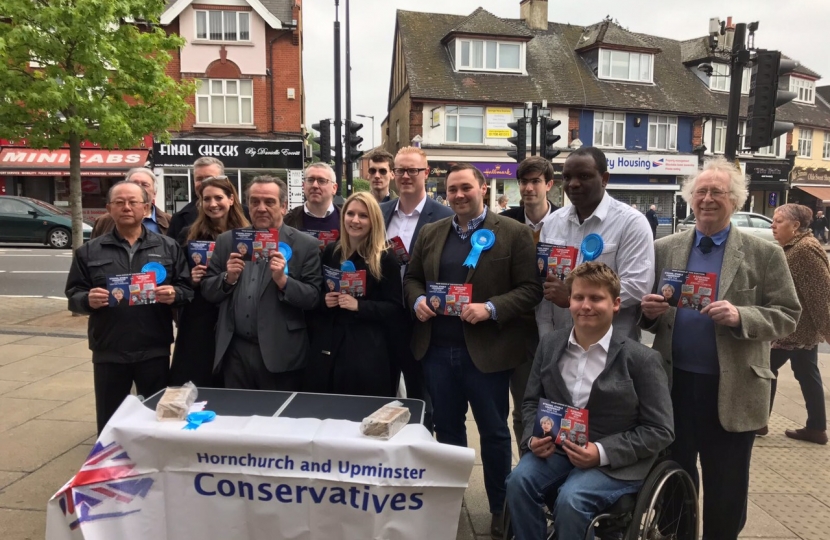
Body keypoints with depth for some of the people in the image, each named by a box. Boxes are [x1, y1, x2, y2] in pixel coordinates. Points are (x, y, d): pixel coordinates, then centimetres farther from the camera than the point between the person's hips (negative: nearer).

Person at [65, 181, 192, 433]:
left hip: (155, 351, 0)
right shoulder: (89, 251, 6)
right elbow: (73, 295, 5)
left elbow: (187, 289, 3)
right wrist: (88, 300, -16)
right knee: (109, 424, 12)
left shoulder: (168, 247, 5)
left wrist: (175, 294, -19)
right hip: (108, 352, 1)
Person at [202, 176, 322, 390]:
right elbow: (207, 291, 9)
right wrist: (228, 278, -10)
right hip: (235, 351, 3)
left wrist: (283, 280, -20)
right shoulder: (227, 240, 9)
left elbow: (314, 298, -5)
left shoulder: (305, 245, -2)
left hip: (280, 353, -3)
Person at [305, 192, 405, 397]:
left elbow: (395, 309, -7)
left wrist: (359, 305, -19)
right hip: (329, 344, 4)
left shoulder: (385, 258, -6)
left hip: (368, 348, -4)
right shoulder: (331, 252, 8)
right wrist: (324, 300, -5)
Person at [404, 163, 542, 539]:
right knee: (446, 428, 17)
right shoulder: (430, 233, 9)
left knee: (493, 431, 10)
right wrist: (418, 300, -6)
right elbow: (412, 277, 16)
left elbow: (531, 289, -9)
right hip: (436, 349, 4)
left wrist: (490, 308, -21)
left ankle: (500, 508, 30)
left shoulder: (514, 233, -5)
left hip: (486, 350, -4)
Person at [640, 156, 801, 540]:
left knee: (726, 489, 13)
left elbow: (786, 317, -4)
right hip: (674, 383, 2)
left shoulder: (764, 254, -1)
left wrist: (741, 317, -22)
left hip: (732, 390, -2)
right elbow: (649, 314, 10)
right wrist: (649, 311, -13)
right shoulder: (664, 249, 5)